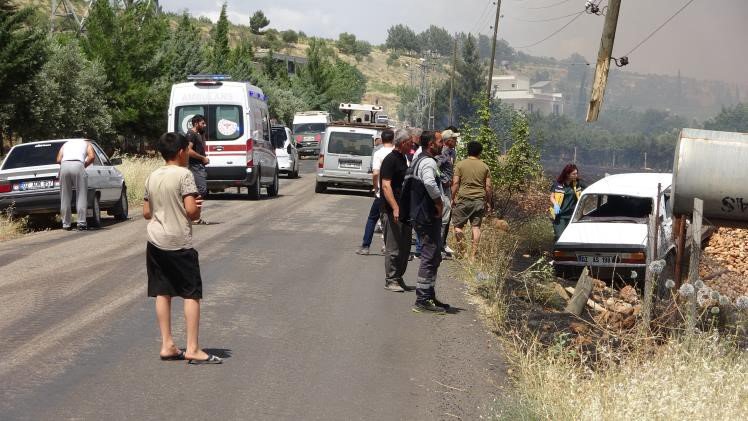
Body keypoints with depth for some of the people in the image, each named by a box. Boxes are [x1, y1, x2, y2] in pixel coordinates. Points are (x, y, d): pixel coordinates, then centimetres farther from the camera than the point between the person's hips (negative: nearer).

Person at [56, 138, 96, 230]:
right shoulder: (86, 143, 29)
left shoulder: (65, 144, 35)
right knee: (81, 196, 3)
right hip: (78, 165, -2)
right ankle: (81, 223, -3)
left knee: (65, 197, 9)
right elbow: (92, 156, 8)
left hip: (64, 165, 2)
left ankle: (66, 224, 10)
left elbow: (58, 159, 19)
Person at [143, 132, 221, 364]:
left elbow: (146, 213, 11)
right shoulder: (184, 174, -11)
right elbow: (191, 210, -18)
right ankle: (192, 349, -4)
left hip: (155, 241, 7)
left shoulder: (152, 177, 8)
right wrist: (198, 210, 3)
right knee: (192, 293, -1)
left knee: (162, 293, 9)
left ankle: (167, 345, 12)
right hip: (179, 243, -7)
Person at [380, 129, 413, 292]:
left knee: (405, 248, 12)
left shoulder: (403, 159, 15)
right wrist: (395, 208, -26)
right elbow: (386, 186, -20)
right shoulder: (390, 160, -13)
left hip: (405, 210, 9)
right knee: (393, 248, -3)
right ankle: (391, 280, 4)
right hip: (393, 211, -9)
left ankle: (398, 278, 21)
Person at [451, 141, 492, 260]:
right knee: (476, 226, 5)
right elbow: (488, 186, 4)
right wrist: (488, 202, 12)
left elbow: (455, 183, -6)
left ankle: (461, 248, -5)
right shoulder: (484, 166, 5)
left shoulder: (460, 164, -1)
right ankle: (473, 253, 4)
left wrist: (453, 198, 1)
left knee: (458, 224, 8)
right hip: (479, 200, 2)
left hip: (463, 198, -2)